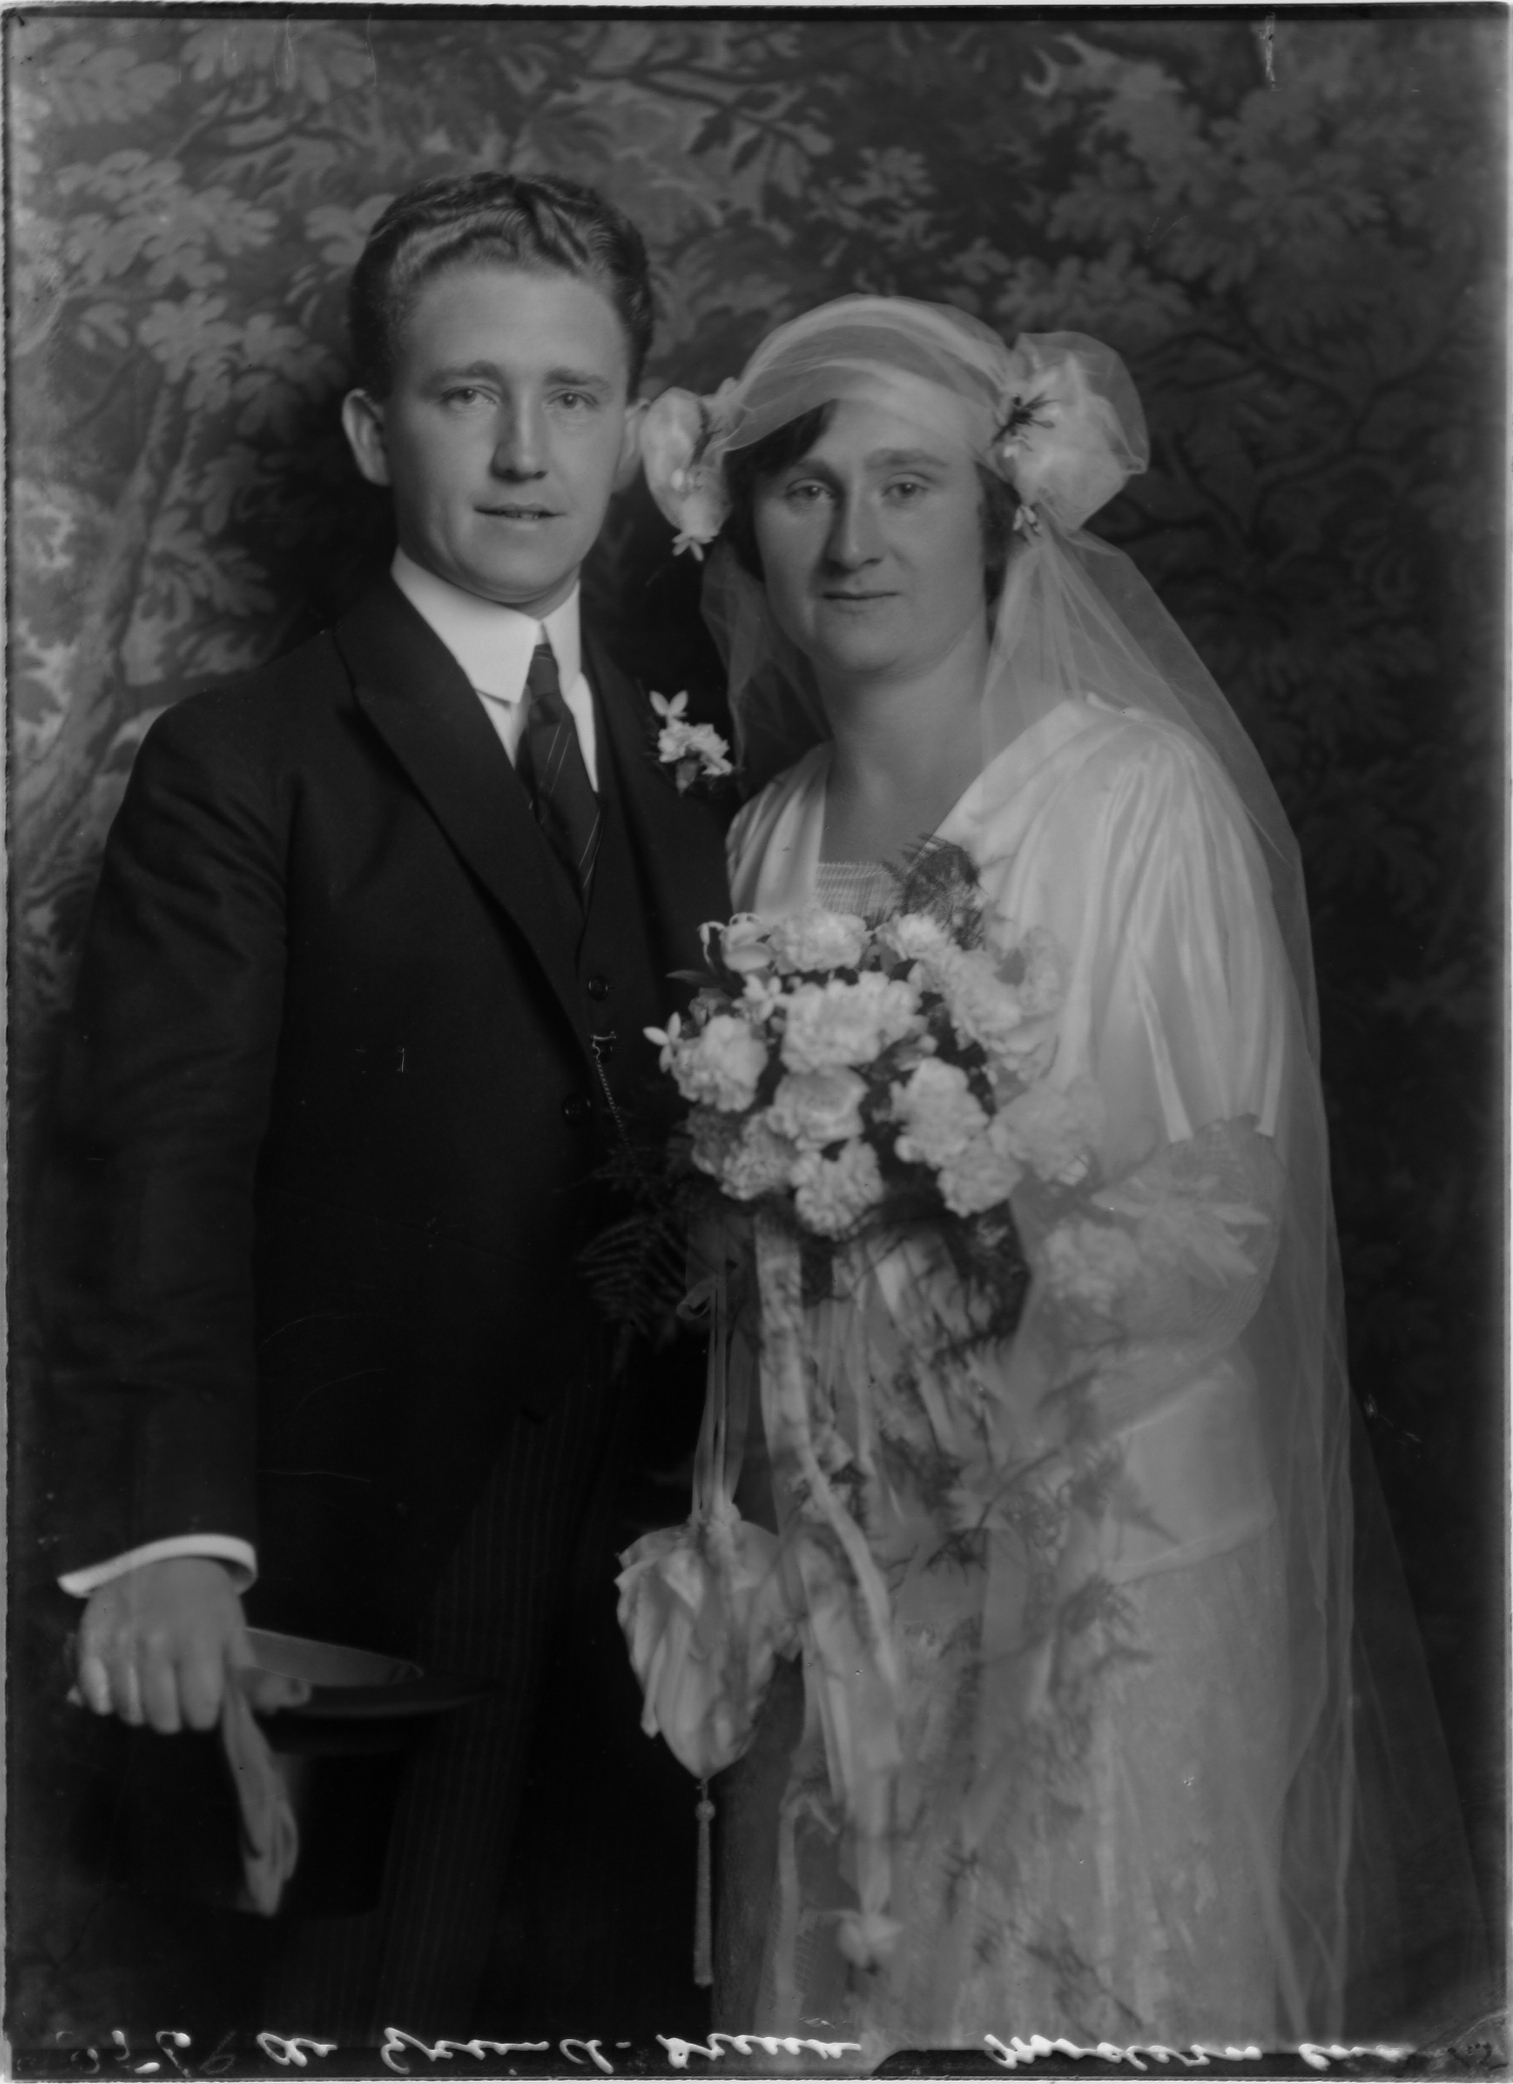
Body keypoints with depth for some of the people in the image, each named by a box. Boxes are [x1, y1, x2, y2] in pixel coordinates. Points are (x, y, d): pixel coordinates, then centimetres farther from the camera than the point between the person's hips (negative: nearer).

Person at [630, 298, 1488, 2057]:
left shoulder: (1148, 802, -11)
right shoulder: (766, 842, 6)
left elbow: (1223, 1218, -13)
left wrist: (963, 1250, -25)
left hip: (1117, 1560, -4)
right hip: (839, 1572, 5)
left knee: (1121, 1987, 4)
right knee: (851, 2003, 11)